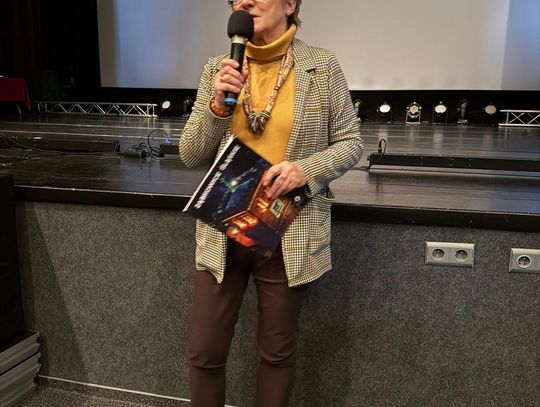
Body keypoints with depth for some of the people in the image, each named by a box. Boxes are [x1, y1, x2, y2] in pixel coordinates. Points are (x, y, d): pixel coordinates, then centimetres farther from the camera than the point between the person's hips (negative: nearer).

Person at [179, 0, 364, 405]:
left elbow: (350, 143, 1)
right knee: (204, 353, 11)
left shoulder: (323, 66, -4)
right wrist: (218, 106, -17)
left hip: (289, 234, -1)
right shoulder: (217, 68, 2)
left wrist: (307, 169, -19)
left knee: (277, 353, 15)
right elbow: (190, 156, 1)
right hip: (222, 231, 2)